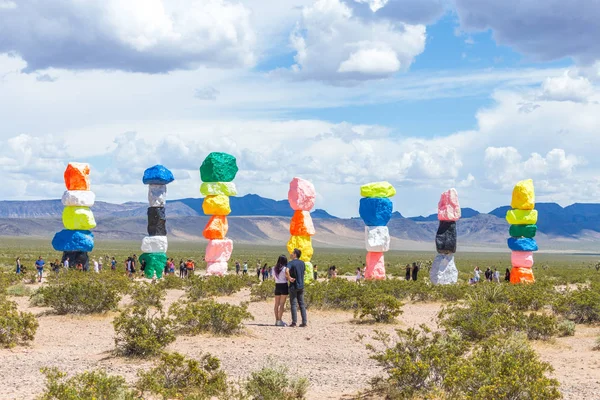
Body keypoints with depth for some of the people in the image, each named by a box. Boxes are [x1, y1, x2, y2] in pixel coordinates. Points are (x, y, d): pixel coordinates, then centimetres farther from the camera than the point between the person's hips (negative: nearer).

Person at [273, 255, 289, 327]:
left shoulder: (274, 268, 5)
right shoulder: (285, 269, -11)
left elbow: (274, 277, 8)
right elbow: (288, 278, -13)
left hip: (277, 286, 5)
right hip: (284, 286, -5)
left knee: (277, 304, 11)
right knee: (282, 304, -4)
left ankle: (277, 320, 15)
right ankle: (280, 320, -7)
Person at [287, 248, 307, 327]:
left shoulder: (291, 263, -11)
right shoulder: (302, 263, 8)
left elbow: (287, 270, -31)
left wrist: (289, 278, -16)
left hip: (293, 286, -5)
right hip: (301, 285, 5)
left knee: (294, 304, -1)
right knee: (302, 304, 9)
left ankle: (294, 322, -1)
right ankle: (304, 322, 7)